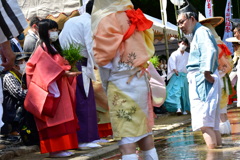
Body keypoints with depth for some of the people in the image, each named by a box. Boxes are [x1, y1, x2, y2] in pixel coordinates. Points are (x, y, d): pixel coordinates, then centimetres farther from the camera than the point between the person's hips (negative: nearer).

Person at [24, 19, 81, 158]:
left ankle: (61, 147, 12)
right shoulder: (42, 48, -9)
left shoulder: (53, 48, 20)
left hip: (60, 87, 9)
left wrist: (70, 71, 6)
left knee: (61, 118, 8)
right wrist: (65, 73, -22)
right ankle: (55, 149, -5)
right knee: (54, 119, -8)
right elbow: (48, 68, -18)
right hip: (51, 87, -9)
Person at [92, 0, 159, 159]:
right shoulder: (134, 17, 12)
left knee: (126, 138, -7)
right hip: (140, 80, 8)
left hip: (121, 83, -7)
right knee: (144, 131, 15)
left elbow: (103, 57, -9)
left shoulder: (107, 20, -9)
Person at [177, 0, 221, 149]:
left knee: (204, 122, -15)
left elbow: (210, 51, -26)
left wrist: (207, 73, -28)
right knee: (212, 122, 11)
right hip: (198, 81, 11)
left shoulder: (201, 31, -8)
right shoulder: (196, 34, 22)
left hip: (203, 81, -11)